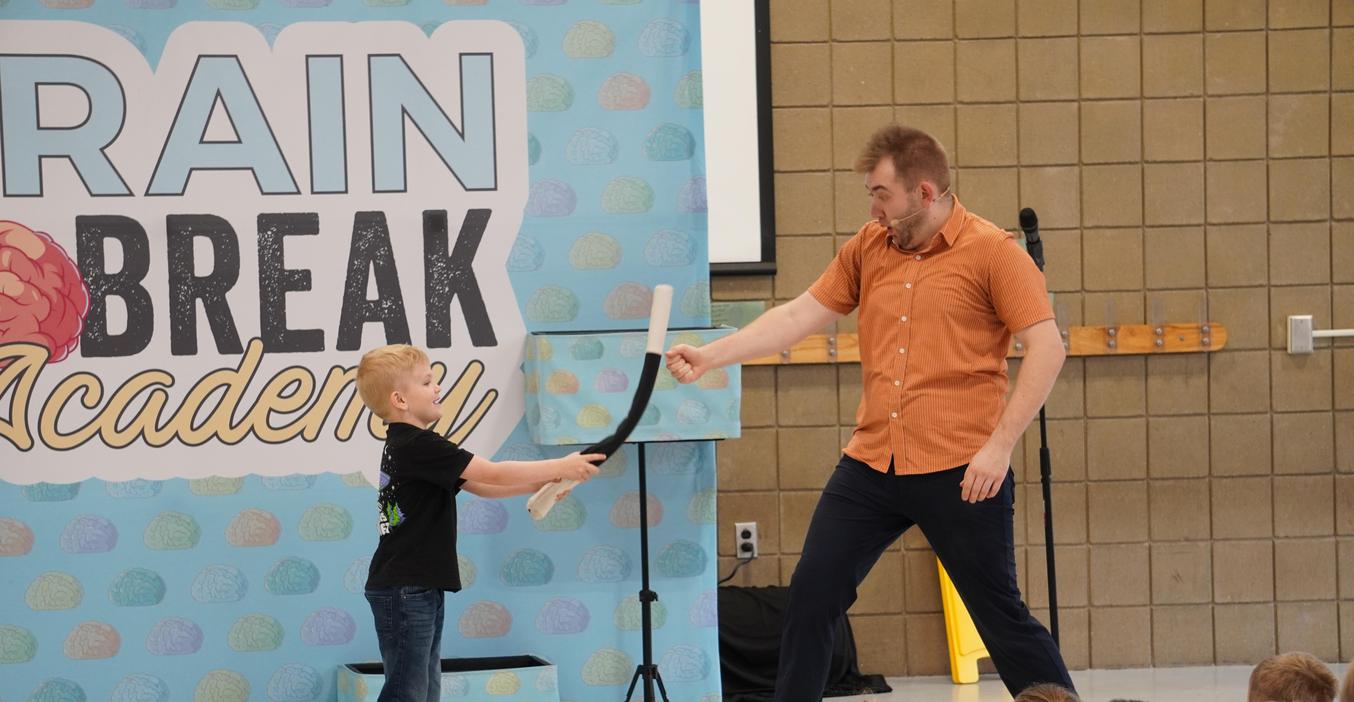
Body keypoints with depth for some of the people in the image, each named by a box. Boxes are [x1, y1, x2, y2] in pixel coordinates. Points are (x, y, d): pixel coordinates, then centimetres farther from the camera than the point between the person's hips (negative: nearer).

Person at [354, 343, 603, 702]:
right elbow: (493, 474, -18)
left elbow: (479, 486, 16)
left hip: (419, 589, 11)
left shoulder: (406, 445, 14)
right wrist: (560, 467, -10)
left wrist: (540, 484, 5)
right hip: (403, 591, -11)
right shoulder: (417, 446, -17)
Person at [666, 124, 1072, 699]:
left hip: (959, 473, -5)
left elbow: (1046, 348, -10)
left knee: (1001, 617, 0)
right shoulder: (868, 248, 10)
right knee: (811, 597, 2)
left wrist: (999, 445, -15)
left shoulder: (991, 251, -6)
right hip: (871, 465, 5)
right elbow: (799, 316, 12)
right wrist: (710, 356, 3)